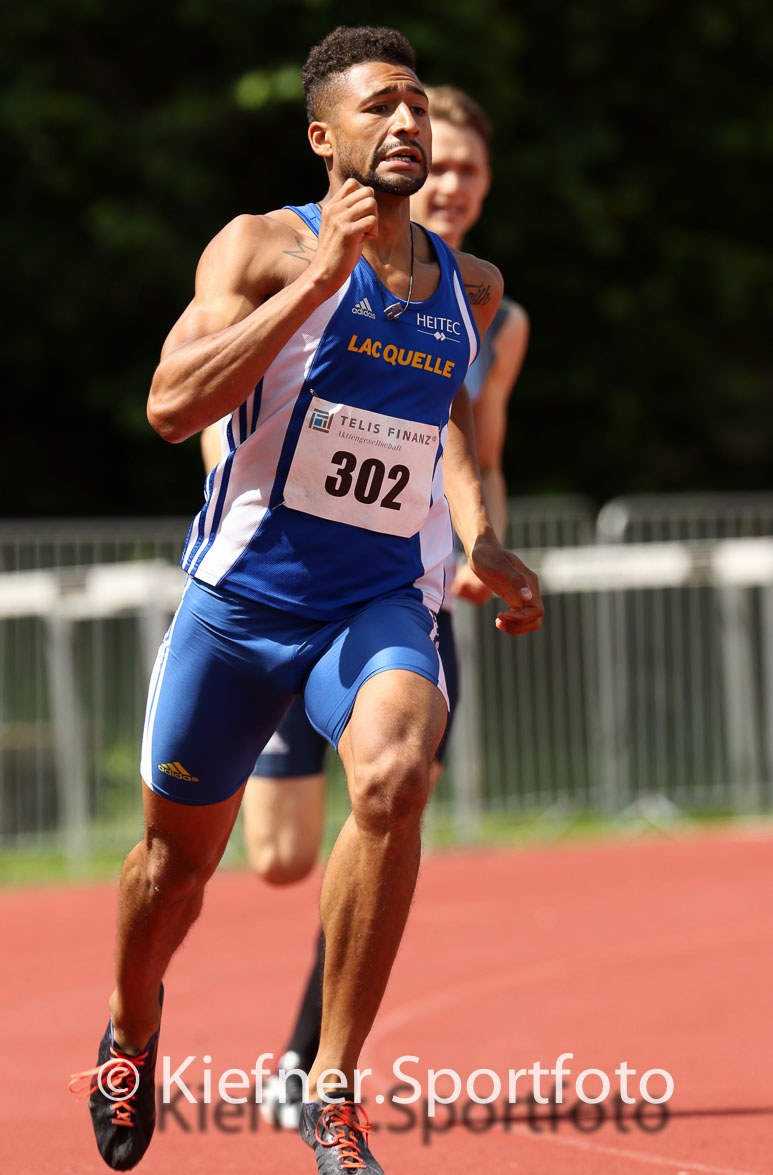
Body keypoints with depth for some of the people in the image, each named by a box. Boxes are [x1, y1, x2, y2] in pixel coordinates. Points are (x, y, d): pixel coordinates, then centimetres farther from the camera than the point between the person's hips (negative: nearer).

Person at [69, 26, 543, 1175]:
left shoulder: (469, 287, 8)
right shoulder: (265, 248, -8)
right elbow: (172, 405, -22)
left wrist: (480, 541, 14)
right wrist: (319, 278, -24)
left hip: (384, 603, 2)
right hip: (240, 597, -2)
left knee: (394, 777, -30)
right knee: (179, 855, 12)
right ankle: (132, 1028, 47)